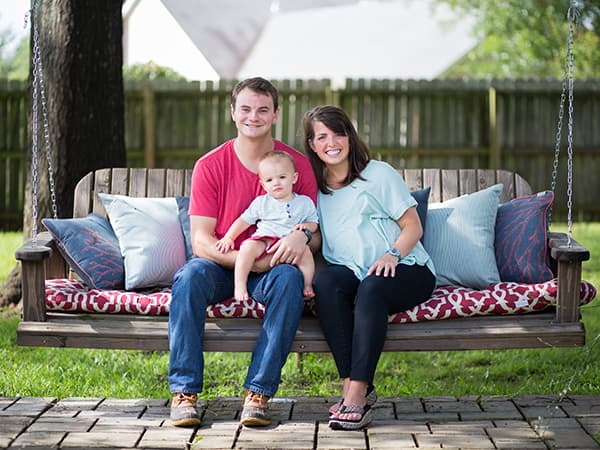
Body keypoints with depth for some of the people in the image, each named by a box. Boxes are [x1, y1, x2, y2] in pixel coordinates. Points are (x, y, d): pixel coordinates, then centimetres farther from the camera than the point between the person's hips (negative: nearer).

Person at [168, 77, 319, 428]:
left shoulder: (297, 164, 2)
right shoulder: (210, 166, -2)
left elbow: (317, 232, 3)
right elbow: (200, 240, -8)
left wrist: (302, 236, -23)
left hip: (272, 267, 0)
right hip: (222, 265, 0)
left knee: (290, 278, -33)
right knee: (190, 276, -33)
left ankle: (258, 392, -33)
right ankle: (185, 392, -30)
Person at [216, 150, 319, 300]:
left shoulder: (305, 202, 14)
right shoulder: (261, 202, 13)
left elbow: (313, 223, 17)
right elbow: (244, 221, 16)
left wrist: (306, 227, -6)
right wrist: (228, 237, 7)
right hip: (263, 240, 0)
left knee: (305, 251, -31)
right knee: (248, 247, -32)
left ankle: (307, 286, -16)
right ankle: (239, 286, -27)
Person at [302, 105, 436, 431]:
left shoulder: (378, 174, 5)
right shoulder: (313, 188, 17)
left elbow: (413, 227, 3)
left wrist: (392, 254, -17)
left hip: (406, 270, -3)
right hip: (352, 273, 3)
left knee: (372, 286, -37)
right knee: (324, 280, -31)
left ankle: (356, 394, -43)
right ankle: (355, 387, -37)